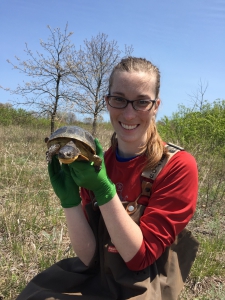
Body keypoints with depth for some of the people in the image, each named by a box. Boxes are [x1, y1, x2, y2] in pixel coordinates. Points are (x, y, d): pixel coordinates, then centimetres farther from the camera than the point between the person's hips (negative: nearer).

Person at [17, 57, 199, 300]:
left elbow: (139, 257, -16)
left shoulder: (178, 166, -15)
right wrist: (69, 199, -21)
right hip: (94, 279, 4)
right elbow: (90, 257, -6)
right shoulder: (95, 163, -4)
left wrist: (103, 189, -27)